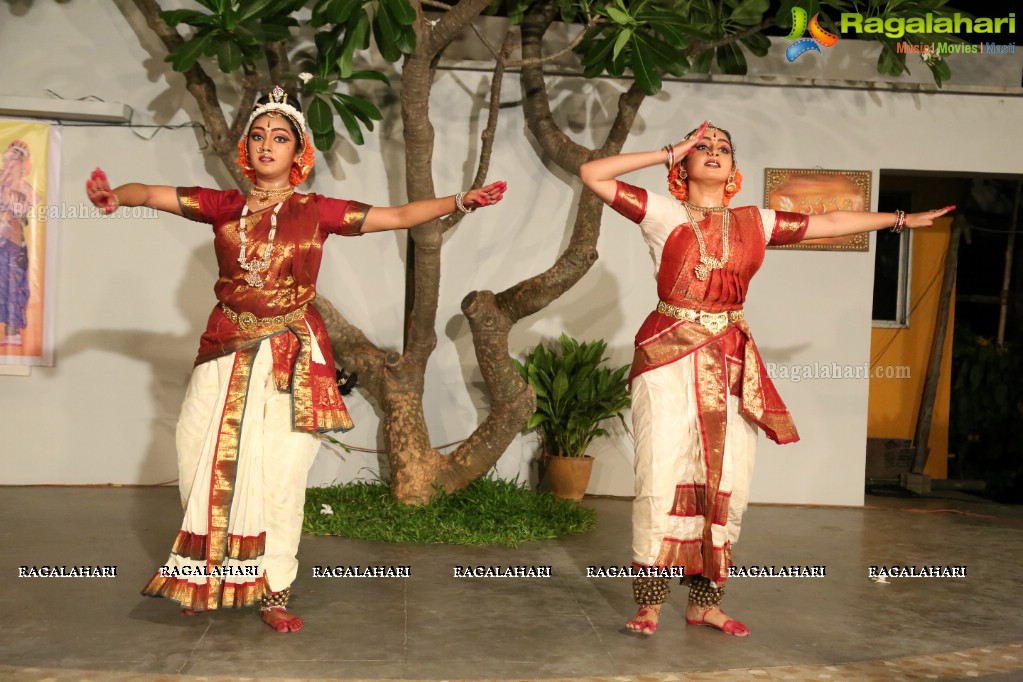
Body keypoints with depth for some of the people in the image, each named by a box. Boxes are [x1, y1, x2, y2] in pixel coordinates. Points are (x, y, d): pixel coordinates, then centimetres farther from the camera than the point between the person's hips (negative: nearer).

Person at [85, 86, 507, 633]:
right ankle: (209, 579, 20)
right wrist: (116, 196, -21)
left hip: (289, 356, -2)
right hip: (227, 352, 2)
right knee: (208, 463, 2)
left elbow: (399, 216, -1)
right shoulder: (224, 206, 7)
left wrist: (459, 201, -13)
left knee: (279, 473, -4)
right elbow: (152, 193, 2)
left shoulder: (317, 211, 3)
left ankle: (273, 592, 8)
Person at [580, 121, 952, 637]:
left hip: (730, 364, 4)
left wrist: (901, 219, 28)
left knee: (727, 481, 2)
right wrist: (668, 152, 1)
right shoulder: (662, 215, 4)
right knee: (662, 477, -8)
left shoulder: (755, 223, 14)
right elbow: (592, 174, -3)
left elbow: (831, 223, 22)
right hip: (669, 358, -4)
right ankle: (650, 603, 2)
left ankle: (704, 602, 14)